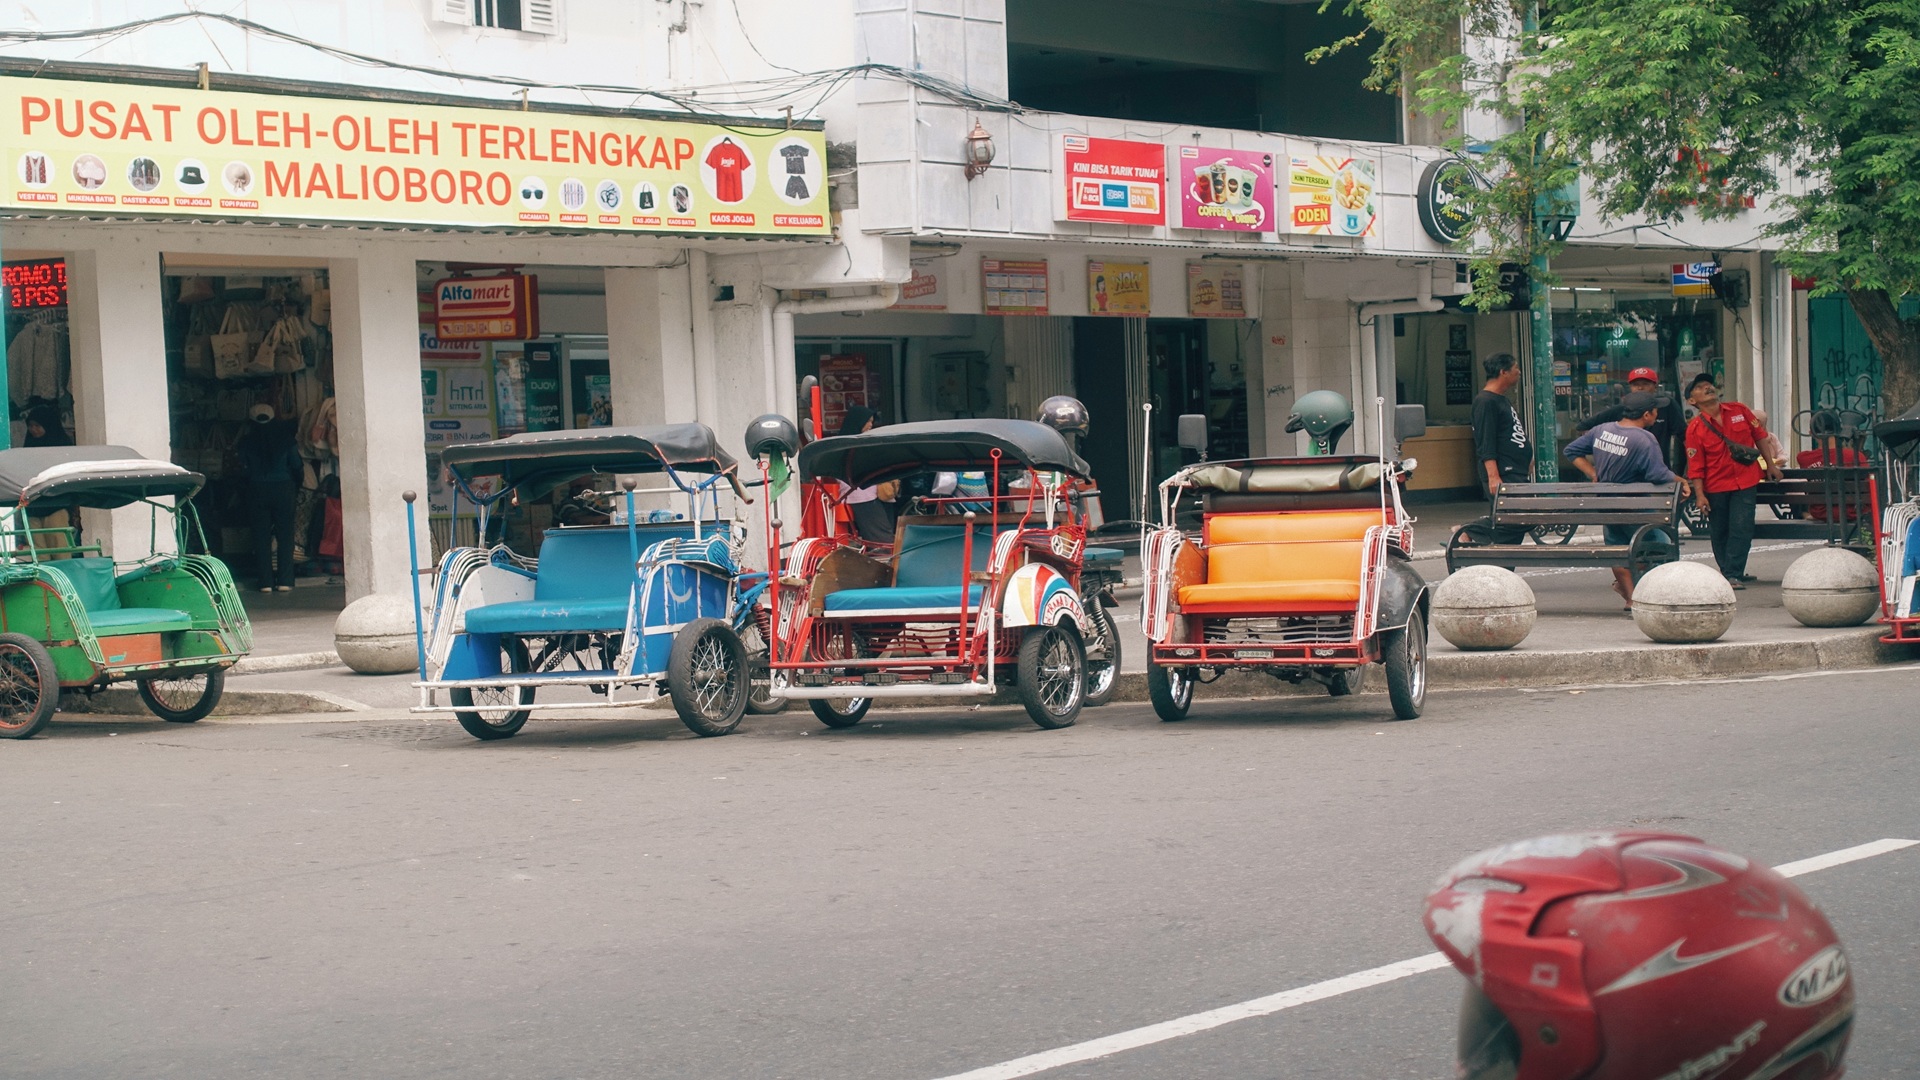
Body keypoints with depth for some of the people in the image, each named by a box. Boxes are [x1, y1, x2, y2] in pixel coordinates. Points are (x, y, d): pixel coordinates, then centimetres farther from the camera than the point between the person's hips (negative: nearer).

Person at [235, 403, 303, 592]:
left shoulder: (246, 442, -2)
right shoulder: (284, 438, -1)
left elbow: (243, 470, -1)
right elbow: (297, 466, 0)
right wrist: (296, 485, 17)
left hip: (257, 490, 0)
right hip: (283, 488, 0)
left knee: (261, 536, 5)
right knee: (285, 535, 4)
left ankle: (266, 581, 2)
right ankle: (285, 581, -2)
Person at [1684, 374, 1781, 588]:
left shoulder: (1739, 411, 0)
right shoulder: (1695, 428, -7)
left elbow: (1760, 436, 11)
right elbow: (1695, 466, -8)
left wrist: (1770, 464, 11)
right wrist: (1700, 495, -13)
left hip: (1745, 482, 1)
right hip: (1716, 487, -1)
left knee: (1741, 528, -9)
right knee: (1719, 533, 8)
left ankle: (1733, 575, -7)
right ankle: (1732, 572, 23)